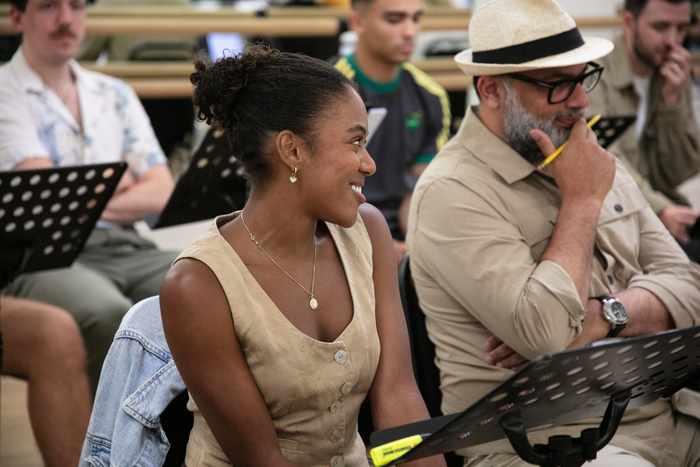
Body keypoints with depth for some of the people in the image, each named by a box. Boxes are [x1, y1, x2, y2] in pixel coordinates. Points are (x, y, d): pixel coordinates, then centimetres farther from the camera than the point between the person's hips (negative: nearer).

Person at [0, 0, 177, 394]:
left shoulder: (116, 95, 22)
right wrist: (119, 181, 8)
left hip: (127, 248, 6)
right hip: (43, 258, -5)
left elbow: (161, 191, 11)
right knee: (109, 315, -39)